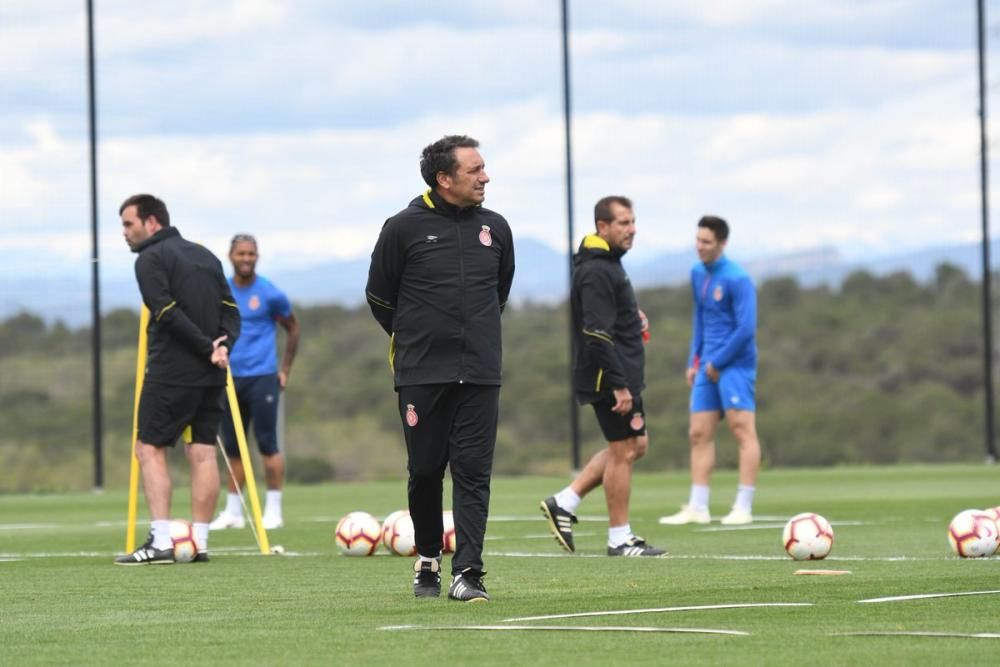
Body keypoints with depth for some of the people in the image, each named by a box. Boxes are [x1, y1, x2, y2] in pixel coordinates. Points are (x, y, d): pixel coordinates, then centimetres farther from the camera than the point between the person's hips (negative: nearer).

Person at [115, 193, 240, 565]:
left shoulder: (152, 259, -5)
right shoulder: (205, 256, 18)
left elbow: (167, 313, -16)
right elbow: (230, 310, 11)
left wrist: (208, 348, -14)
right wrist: (222, 345, -4)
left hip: (171, 371, -7)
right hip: (210, 374, 7)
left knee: (149, 448, -2)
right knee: (203, 452, 6)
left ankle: (161, 541, -11)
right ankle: (199, 542, 4)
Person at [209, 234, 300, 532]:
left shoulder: (270, 294, -3)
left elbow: (292, 329, 9)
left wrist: (285, 370, 6)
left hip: (262, 378, -4)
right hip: (230, 378, 4)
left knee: (267, 444, -6)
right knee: (232, 447, 7)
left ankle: (273, 509, -1)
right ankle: (233, 510, 13)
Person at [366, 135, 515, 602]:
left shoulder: (495, 228, 7)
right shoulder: (404, 228, -4)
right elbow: (378, 295, 7)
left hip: (480, 373, 2)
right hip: (421, 374, -2)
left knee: (473, 474, -5)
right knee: (425, 471, 4)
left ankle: (467, 574, -7)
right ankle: (428, 559, 24)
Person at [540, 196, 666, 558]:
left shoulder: (607, 264, 15)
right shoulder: (596, 272, -18)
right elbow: (597, 334, -24)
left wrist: (632, 317, 12)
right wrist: (618, 385, -25)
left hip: (622, 375, 10)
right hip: (609, 378, -10)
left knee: (635, 445, 16)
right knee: (623, 451, -3)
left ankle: (564, 503, 17)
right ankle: (620, 539, 5)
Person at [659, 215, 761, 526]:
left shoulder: (737, 279, -13)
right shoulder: (698, 274, 12)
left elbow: (746, 328, -17)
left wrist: (717, 363, -11)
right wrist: (694, 361, 15)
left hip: (735, 364, -8)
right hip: (708, 366, 8)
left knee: (743, 431, -8)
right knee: (699, 434, 5)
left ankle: (743, 508, -8)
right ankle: (697, 507, 7)